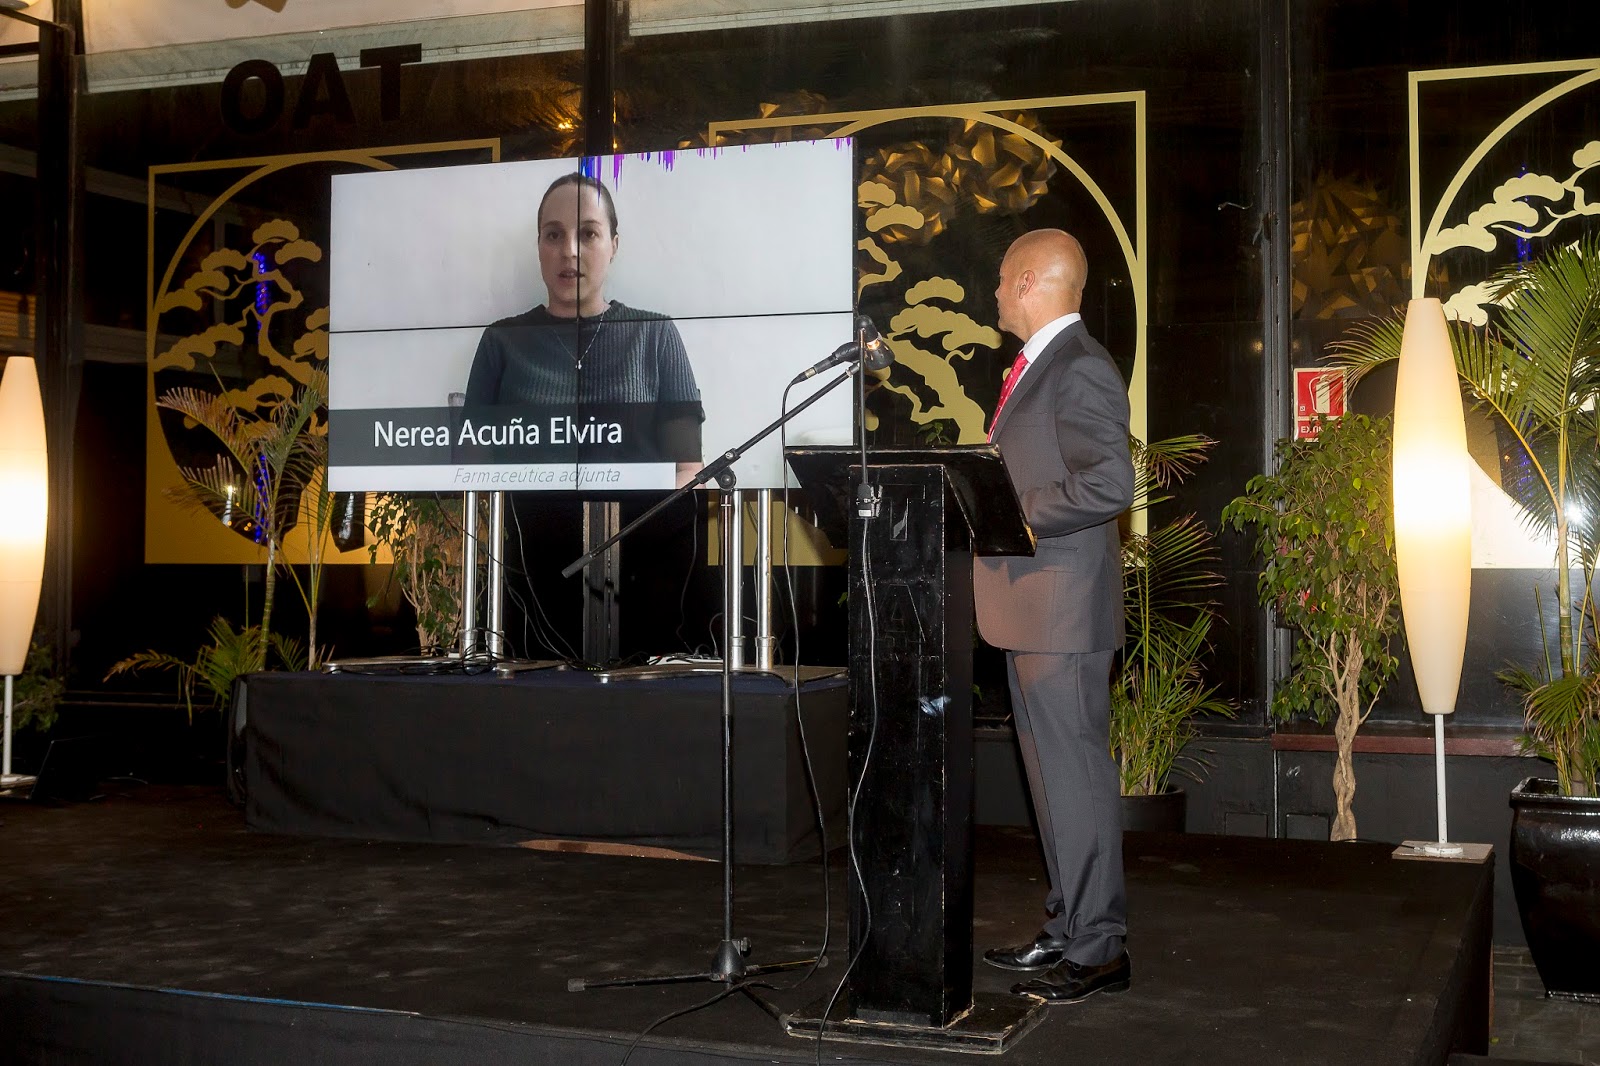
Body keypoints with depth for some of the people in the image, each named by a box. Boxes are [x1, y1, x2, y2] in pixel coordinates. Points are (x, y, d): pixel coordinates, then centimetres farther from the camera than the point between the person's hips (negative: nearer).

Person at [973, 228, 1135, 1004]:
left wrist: (1014, 515, -20)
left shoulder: (1080, 370, -15)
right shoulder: (1034, 367, 18)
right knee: (1051, 774, 15)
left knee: (1077, 774, -5)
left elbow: (1110, 484, -23)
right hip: (1028, 610, 11)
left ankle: (1098, 949, 3)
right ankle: (1067, 929, 25)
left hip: (1062, 611, -11)